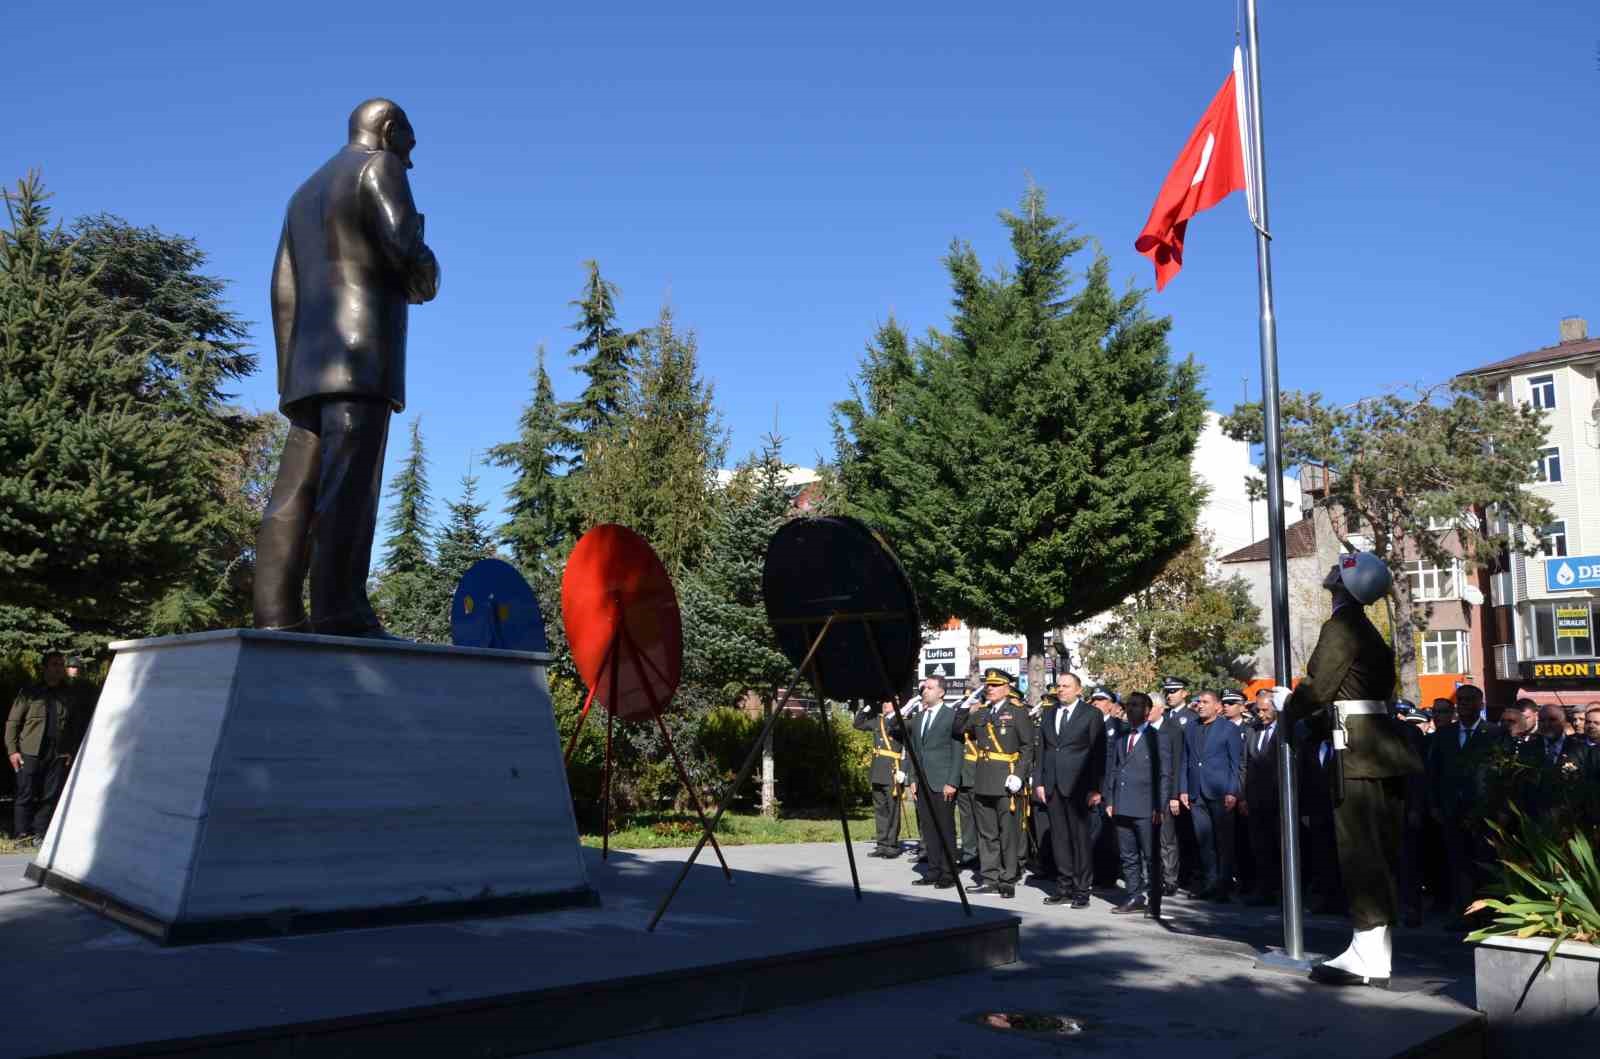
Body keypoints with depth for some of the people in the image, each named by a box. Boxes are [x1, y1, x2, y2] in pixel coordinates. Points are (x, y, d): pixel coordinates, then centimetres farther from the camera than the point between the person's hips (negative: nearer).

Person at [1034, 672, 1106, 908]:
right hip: (1052, 786, 5)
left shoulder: (1091, 716, 0)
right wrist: (1039, 782, 7)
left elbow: (1098, 755, -3)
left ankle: (1082, 890, 6)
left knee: (1080, 838, -1)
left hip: (1077, 786, -5)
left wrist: (1095, 789, -9)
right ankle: (1067, 886, 16)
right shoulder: (1048, 715, 15)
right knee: (1059, 837, 8)